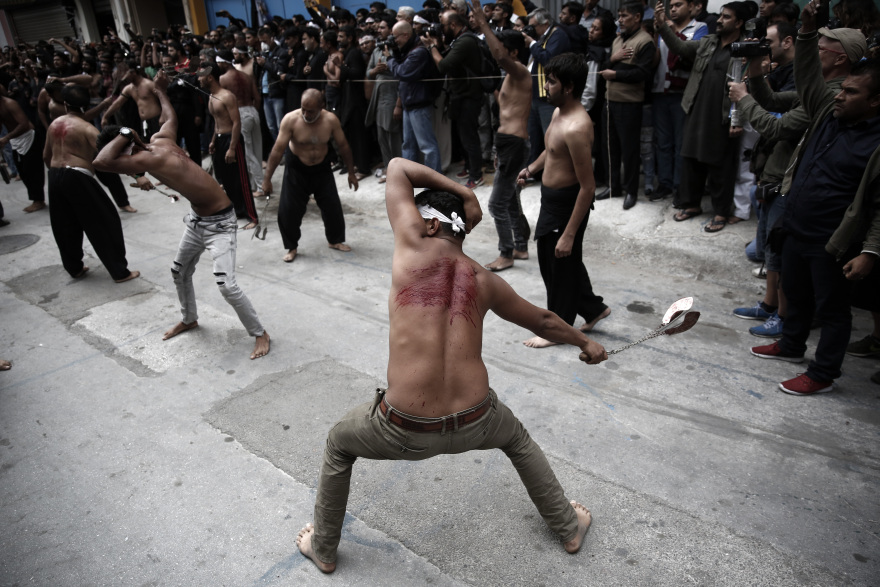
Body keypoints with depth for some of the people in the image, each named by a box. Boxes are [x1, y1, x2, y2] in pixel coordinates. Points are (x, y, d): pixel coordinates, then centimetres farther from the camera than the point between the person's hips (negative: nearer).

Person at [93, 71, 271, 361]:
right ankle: (189, 319, 43)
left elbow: (101, 162, -37)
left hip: (219, 222, -10)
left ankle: (260, 333, 1)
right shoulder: (161, 139, -2)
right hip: (196, 219, 10)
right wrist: (160, 92, 37)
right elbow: (170, 117, 20)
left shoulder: (148, 158, -26)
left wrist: (124, 134, -24)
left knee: (226, 284, -16)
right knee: (180, 271, 21)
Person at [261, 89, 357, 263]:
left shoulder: (330, 119, -17)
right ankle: (291, 247, 16)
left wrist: (351, 173, 1)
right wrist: (267, 179, -20)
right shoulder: (290, 119, -23)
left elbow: (343, 146, -4)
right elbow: (278, 149, -21)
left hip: (322, 169, 2)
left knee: (333, 207, 6)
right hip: (296, 170, -2)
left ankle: (335, 240, 31)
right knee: (288, 210, -4)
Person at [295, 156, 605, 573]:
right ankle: (569, 527, 50)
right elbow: (543, 321, 24)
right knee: (518, 439, 38)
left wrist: (463, 193, 11)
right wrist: (585, 343, 41)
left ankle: (322, 549, 44)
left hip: (405, 433, -3)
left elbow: (397, 167, 13)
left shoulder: (414, 245, -2)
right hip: (474, 425, 4)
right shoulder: (484, 281, 8)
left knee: (338, 445, 29)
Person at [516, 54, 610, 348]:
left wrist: (569, 234, -27)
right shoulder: (559, 113, 3)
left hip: (567, 203, -10)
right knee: (549, 259, 22)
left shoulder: (576, 128, -29)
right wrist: (531, 168, 14)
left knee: (562, 265, 8)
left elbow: (588, 187, -28)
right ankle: (593, 308, 40)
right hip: (551, 198, 10)